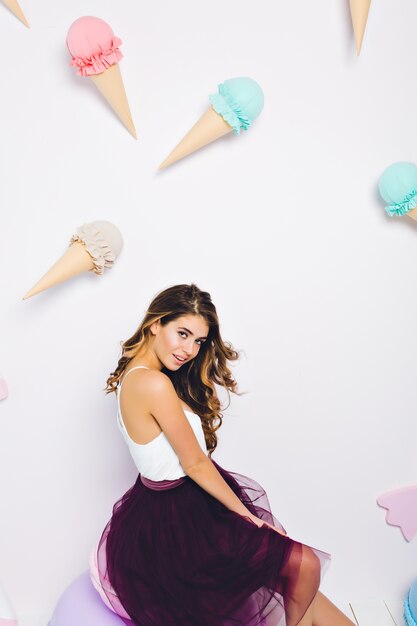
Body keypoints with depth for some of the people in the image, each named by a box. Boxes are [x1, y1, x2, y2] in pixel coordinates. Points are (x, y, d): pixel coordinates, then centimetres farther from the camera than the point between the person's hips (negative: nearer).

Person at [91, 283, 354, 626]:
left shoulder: (133, 374, 5)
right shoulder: (153, 384, -25)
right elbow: (195, 464, -16)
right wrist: (245, 513, -7)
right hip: (174, 519, -10)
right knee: (303, 564, -7)